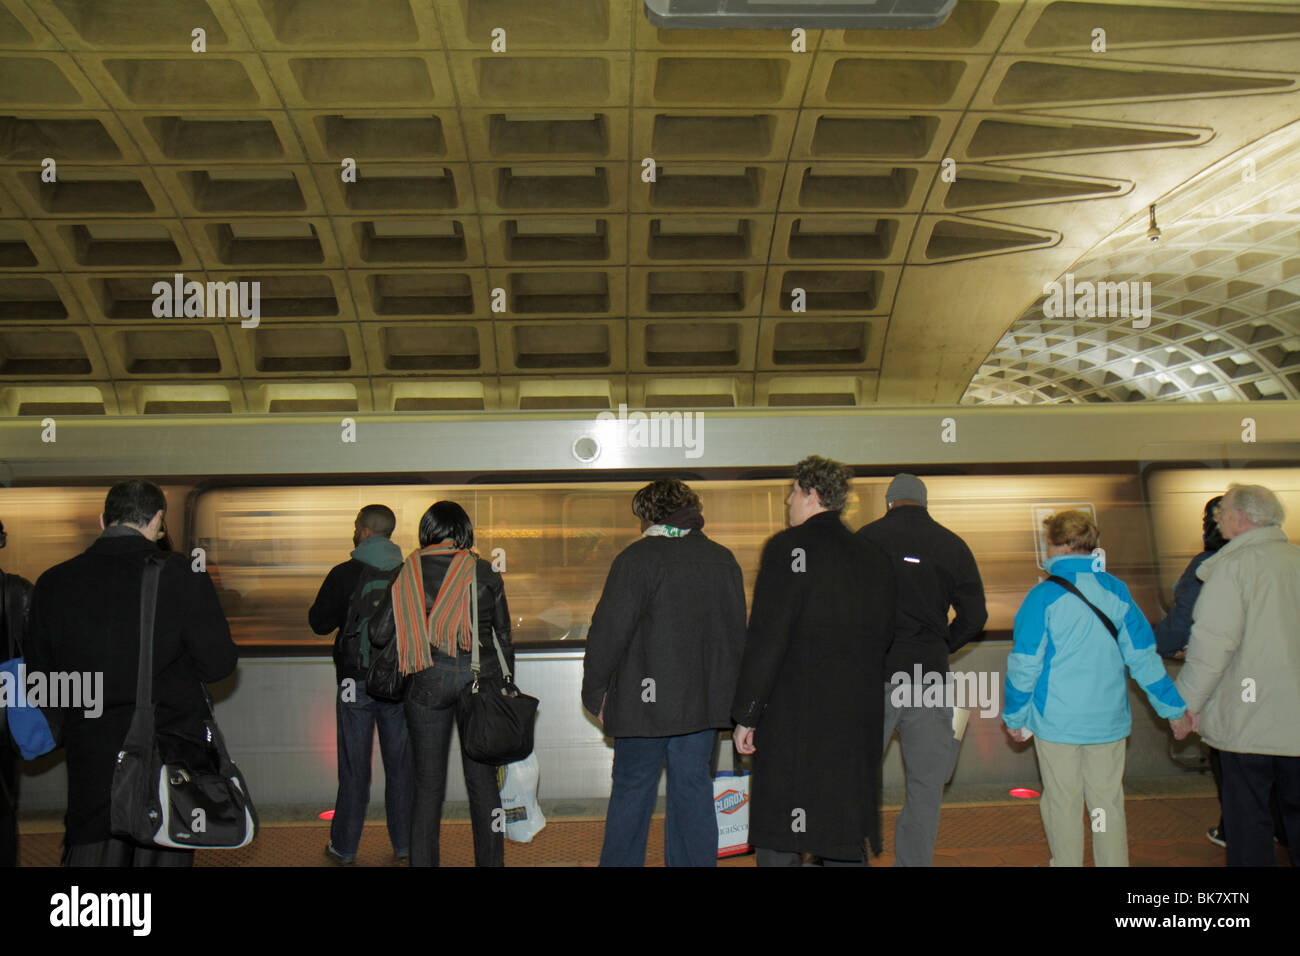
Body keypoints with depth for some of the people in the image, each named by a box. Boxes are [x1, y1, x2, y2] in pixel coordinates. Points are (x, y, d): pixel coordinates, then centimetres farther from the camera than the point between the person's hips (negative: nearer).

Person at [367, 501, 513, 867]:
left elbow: (378, 633, -2)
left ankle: (422, 860, 15)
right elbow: (503, 636, 5)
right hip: (480, 677, 0)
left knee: (428, 785, 9)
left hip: (428, 682, 0)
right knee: (483, 781, 9)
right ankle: (490, 860, 15)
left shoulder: (408, 573, -1)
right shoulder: (485, 572, -1)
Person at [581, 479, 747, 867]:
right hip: (704, 703, 5)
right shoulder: (724, 559, 8)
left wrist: (595, 693, -2)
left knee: (630, 795, 7)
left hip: (644, 702, -4)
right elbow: (738, 633, 13)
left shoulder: (637, 558, -10)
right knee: (693, 792, 11)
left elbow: (608, 632, -12)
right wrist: (724, 692, 21)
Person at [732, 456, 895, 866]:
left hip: (792, 716, -6)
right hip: (857, 720, 6)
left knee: (779, 845, 2)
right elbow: (884, 637, 14)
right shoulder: (874, 556, 10)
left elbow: (766, 639, -14)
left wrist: (746, 715, -9)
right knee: (847, 843, 15)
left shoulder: (787, 547, -9)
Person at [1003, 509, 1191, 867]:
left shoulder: (1044, 595, -11)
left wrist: (1014, 717, 2)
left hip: (1057, 720, -4)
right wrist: (1175, 709, 14)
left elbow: (1024, 664, -10)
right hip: (1109, 718, 4)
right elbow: (1144, 657, 5)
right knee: (1109, 804, 12)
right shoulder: (1116, 590, 1)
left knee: (1063, 806, 7)